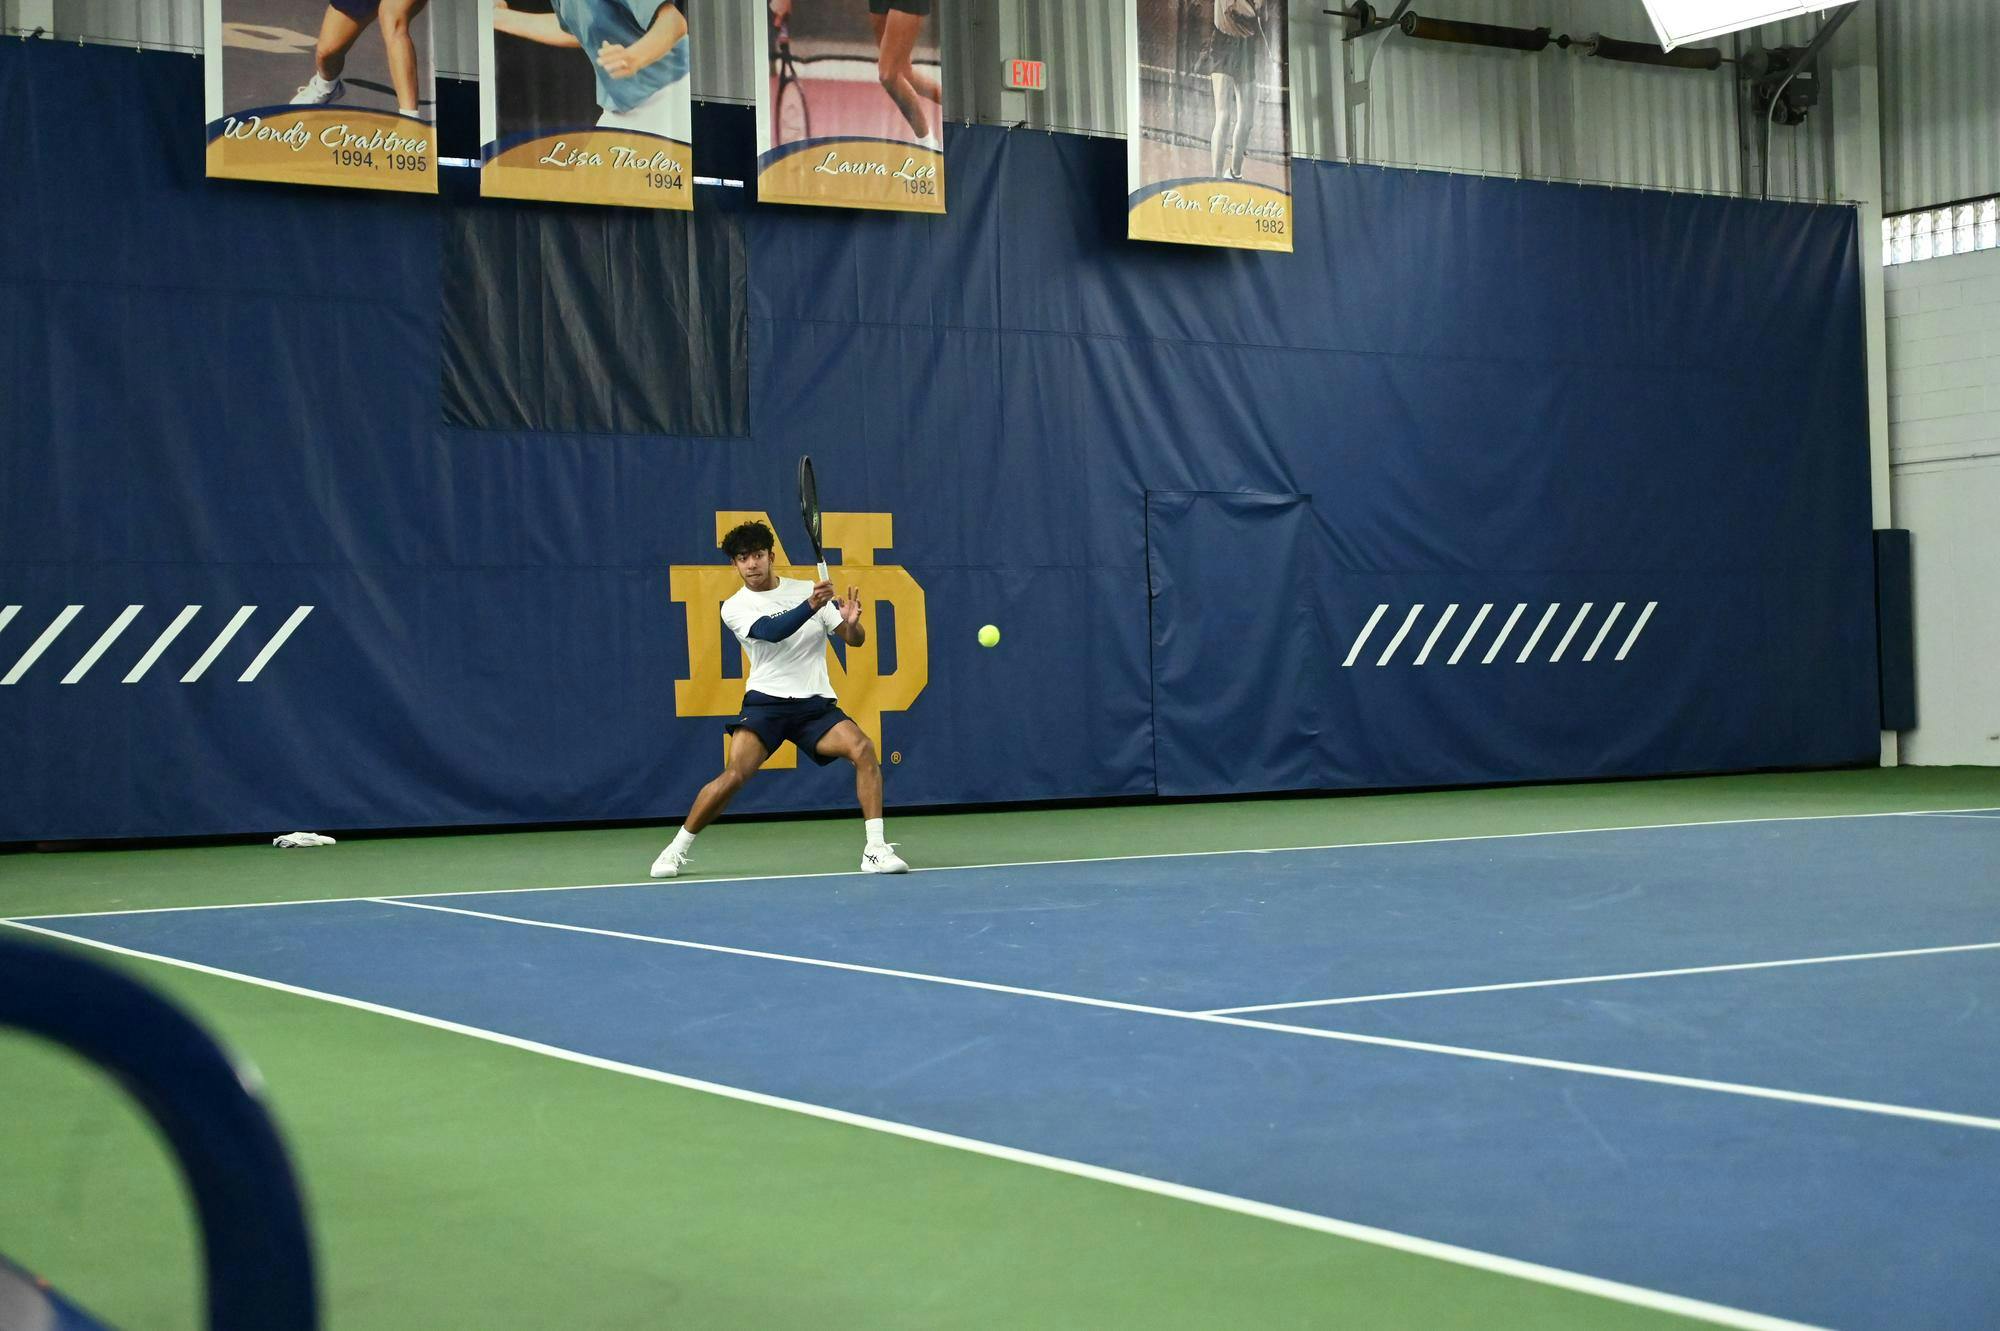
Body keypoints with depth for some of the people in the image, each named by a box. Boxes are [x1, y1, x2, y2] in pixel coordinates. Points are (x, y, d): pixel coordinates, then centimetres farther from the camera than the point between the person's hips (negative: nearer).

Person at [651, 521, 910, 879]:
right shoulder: (735, 607, 0)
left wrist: (852, 623, -19)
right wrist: (811, 606, -35)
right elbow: (772, 631, -20)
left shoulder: (807, 590, 6)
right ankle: (676, 851, -1)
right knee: (734, 775, -19)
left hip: (815, 704, 2)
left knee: (863, 748, -23)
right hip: (766, 702, -2)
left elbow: (855, 640, 6)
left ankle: (876, 850, -20)